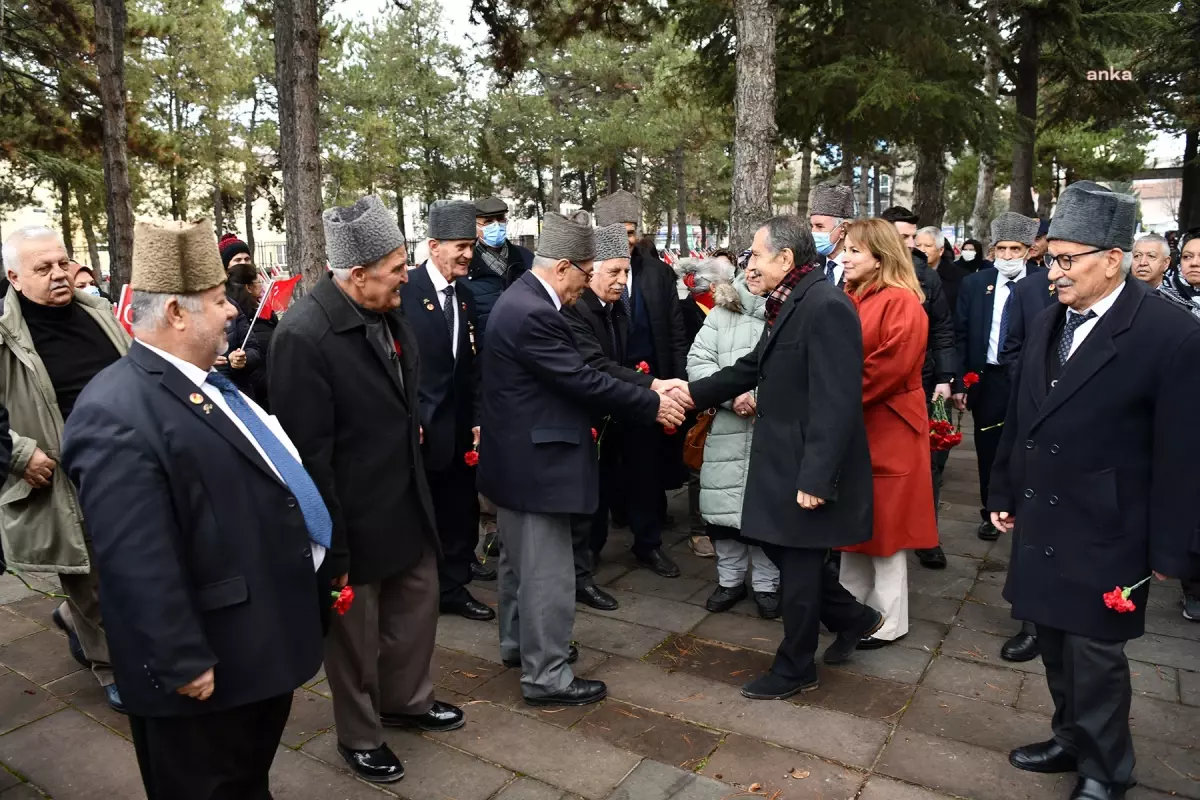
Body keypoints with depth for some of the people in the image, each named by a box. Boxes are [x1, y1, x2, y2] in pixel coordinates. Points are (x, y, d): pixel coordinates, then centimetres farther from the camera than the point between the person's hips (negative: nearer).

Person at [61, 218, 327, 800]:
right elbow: (139, 567, -28)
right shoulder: (117, 414, -26)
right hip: (212, 663, -9)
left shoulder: (209, 382, 7)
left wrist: (313, 572, 19)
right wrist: (183, 663, -23)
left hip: (260, 637, 9)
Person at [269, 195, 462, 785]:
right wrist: (332, 546, -18)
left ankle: (406, 701, 48)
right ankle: (360, 736, 39)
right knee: (354, 632, 14)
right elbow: (309, 452, -23)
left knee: (419, 600, 22)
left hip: (407, 500, 8)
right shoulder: (303, 336, -26)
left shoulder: (388, 312, -2)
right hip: (354, 517, -7)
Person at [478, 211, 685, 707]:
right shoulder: (533, 314, -25)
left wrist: (648, 391, 8)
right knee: (546, 571, 1)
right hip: (534, 460, -11)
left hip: (520, 453, 11)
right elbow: (582, 380, -23)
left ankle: (518, 643, 40)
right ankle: (546, 677, 15)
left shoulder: (522, 298, 8)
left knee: (521, 560, 23)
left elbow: (569, 375, 11)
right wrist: (654, 404, -14)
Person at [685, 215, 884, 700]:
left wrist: (816, 478, -25)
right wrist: (691, 392, 12)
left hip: (807, 468, -9)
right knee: (783, 550, 20)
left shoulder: (826, 306, -21)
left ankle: (794, 670, 28)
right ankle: (853, 618, 39)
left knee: (798, 568, 7)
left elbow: (835, 402, -25)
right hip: (783, 460, 9)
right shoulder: (790, 304, 9)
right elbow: (751, 368, 18)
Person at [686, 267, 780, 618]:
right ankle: (730, 579, 28)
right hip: (729, 429, 3)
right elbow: (698, 360, 1)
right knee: (724, 504, 9)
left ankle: (767, 584, 25)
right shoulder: (721, 312, 7)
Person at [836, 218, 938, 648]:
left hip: (887, 428, -8)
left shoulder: (901, 302, -14)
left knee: (885, 521, 2)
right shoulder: (849, 297, 10)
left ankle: (888, 621, 17)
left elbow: (891, 365, -23)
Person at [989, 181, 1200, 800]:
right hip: (1041, 523, 6)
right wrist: (1003, 493, 14)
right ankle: (1071, 738, 39)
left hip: (1104, 534, -6)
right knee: (1055, 643, 18)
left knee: (1095, 654, 6)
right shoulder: (1048, 324, 5)